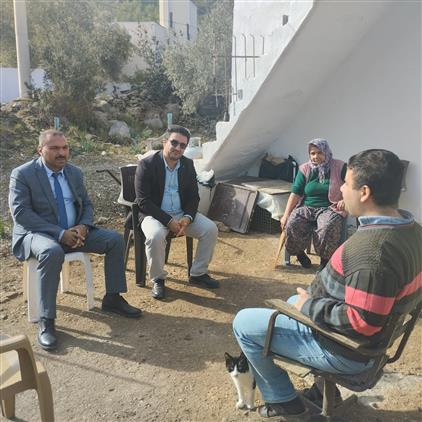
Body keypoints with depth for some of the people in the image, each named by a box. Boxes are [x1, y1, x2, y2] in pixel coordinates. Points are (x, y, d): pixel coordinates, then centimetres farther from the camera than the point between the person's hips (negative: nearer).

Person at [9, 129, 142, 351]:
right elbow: (20, 213, -18)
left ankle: (112, 299, 3)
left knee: (116, 239, -9)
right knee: (52, 252, -39)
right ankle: (46, 320, -26)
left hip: (74, 231, 6)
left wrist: (82, 227, -12)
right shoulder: (22, 174, -10)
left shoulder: (75, 172, 7)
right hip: (37, 233, -5)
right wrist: (59, 233, -25)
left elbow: (86, 205, 12)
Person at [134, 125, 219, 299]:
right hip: (154, 214, -5)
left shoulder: (188, 164, 3)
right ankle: (157, 279, -9)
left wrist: (187, 218, -15)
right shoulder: (147, 164, -13)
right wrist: (169, 221, -24)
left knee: (211, 229, -13)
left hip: (182, 213, 5)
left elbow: (194, 196, 6)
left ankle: (198, 273, 6)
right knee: (156, 236, -35)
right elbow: (144, 201, -17)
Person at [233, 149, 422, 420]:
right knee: (295, 302, 32)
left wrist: (309, 306, -18)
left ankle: (284, 400, 13)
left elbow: (361, 323, -32)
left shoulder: (371, 248, -35)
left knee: (243, 323, -1)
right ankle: (323, 386, 33)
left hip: (344, 349, -9)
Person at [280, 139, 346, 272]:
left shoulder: (339, 167, 0)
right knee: (292, 223, -28)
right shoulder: (305, 169, 6)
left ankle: (325, 259, -10)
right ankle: (300, 253, 0)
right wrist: (286, 215, -7)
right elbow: (295, 194, 2)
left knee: (328, 226, -36)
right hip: (306, 207, 2)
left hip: (330, 208, -2)